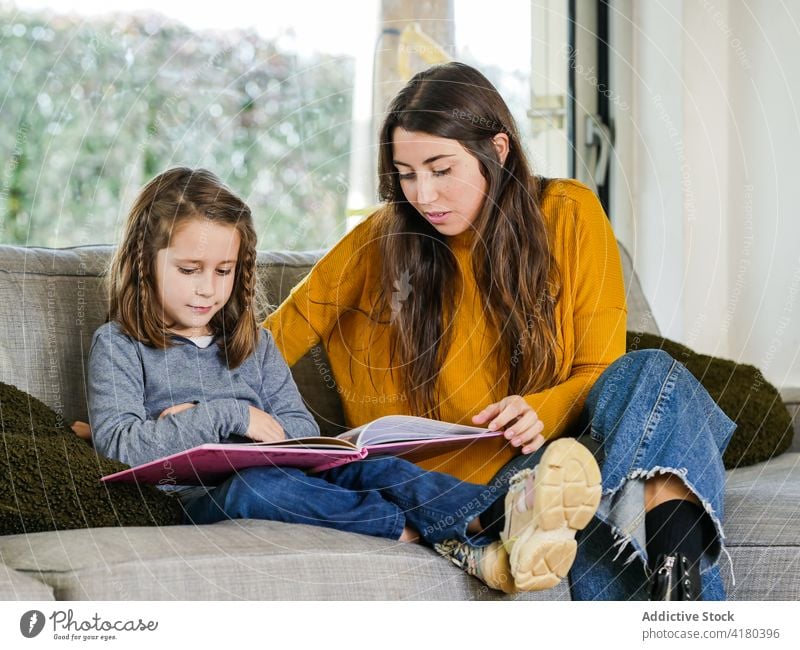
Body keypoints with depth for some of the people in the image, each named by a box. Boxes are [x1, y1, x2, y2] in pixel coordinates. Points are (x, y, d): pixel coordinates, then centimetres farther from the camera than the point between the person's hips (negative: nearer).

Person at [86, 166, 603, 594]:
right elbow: (118, 445, -5)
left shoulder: (254, 343, 24)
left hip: (287, 475, 4)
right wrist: (227, 417, -9)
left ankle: (501, 512, -53)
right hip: (195, 495, -4)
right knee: (256, 484, -39)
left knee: (370, 466, -26)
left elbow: (304, 432, 14)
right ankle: (429, 534, -51)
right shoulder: (119, 345, 10)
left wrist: (199, 419, -2)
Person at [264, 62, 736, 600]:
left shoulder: (569, 214, 4)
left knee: (650, 372, -32)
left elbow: (599, 370, 4)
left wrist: (542, 412, -18)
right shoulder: (382, 243, 4)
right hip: (472, 473, -2)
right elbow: (276, 340, 10)